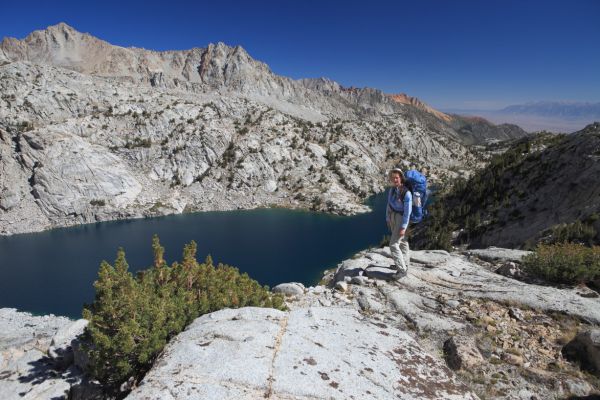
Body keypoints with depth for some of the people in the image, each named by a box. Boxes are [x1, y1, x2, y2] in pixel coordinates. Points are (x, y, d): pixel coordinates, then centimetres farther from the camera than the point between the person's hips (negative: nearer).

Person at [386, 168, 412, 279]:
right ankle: (405, 266, 32)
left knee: (393, 244, -9)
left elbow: (407, 211, -21)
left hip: (402, 219, -8)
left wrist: (403, 227, -21)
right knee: (402, 243, 19)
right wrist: (388, 219, 11)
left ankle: (402, 269, 4)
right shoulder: (392, 189, -1)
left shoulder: (406, 193, -23)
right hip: (393, 218, 8)